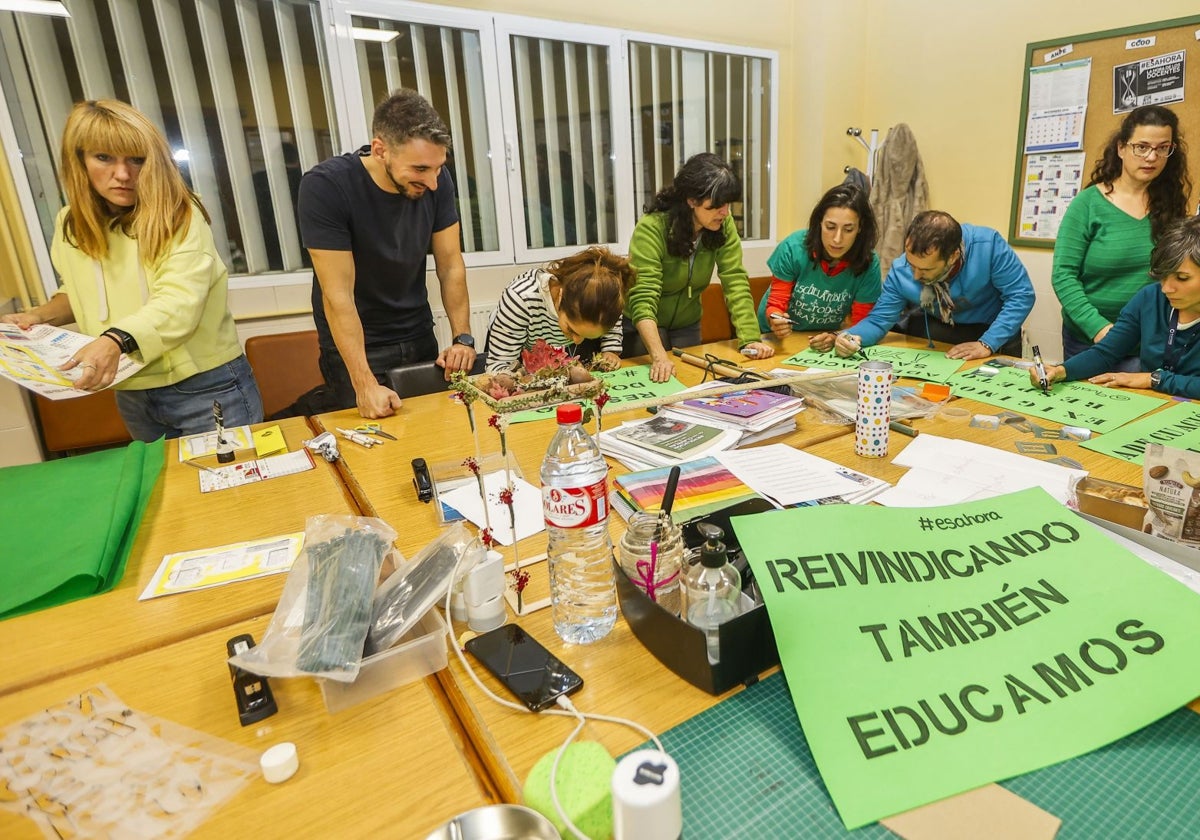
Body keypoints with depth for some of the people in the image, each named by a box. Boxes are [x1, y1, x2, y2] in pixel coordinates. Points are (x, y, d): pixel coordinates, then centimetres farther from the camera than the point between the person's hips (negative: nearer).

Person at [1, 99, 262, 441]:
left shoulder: (180, 216, -13)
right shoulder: (70, 224, 6)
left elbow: (180, 303, -24)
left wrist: (116, 339, -38)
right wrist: (42, 314, 4)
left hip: (206, 389, -6)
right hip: (131, 398, 6)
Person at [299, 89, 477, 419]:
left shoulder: (436, 181, -11)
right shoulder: (324, 187, -22)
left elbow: (451, 266, -4)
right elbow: (338, 295, -23)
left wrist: (463, 337, -15)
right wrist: (364, 384, -27)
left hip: (420, 339, 5)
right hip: (355, 347, -4)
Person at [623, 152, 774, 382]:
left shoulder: (724, 225, -14)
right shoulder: (652, 228, -27)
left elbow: (736, 282, -17)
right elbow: (643, 298, -35)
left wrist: (750, 338, -29)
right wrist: (659, 357, -47)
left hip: (687, 324, 4)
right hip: (643, 326, -4)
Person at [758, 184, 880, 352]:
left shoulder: (869, 263, -16)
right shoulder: (793, 248, -19)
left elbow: (861, 323, -9)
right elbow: (776, 304, -10)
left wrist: (835, 338, -29)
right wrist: (776, 321, -33)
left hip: (825, 347, 4)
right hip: (775, 337, -3)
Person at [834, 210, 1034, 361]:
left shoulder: (988, 245, -30)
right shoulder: (900, 272, -22)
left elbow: (1021, 295, -21)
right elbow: (878, 320, -14)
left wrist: (987, 344, -30)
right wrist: (851, 336, -36)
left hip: (991, 330, -3)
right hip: (934, 329, 3)